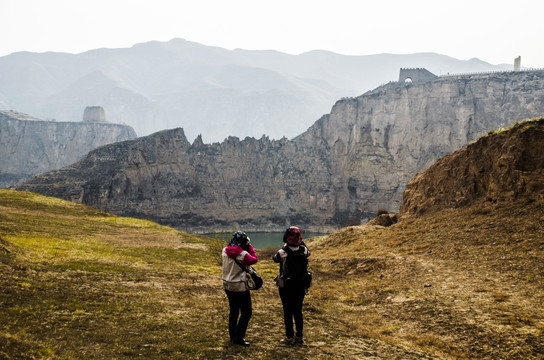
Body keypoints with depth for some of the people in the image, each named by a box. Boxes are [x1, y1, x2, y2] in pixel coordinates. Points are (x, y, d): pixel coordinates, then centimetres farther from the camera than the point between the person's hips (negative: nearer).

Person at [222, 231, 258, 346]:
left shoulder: (225, 251, -1)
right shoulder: (242, 254, -20)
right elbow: (254, 259, -5)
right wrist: (249, 247, 0)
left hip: (227, 285, 7)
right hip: (240, 286, -7)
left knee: (233, 311, 19)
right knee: (246, 313, 4)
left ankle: (233, 337, 26)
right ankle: (238, 338, 1)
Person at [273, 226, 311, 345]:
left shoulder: (283, 252, -19)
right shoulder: (304, 250, -9)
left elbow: (275, 258, 3)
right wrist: (302, 243, 19)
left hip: (286, 286, -3)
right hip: (301, 286, 3)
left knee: (288, 312, 6)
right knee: (298, 311, 15)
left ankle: (290, 337, 10)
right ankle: (299, 336, 20)